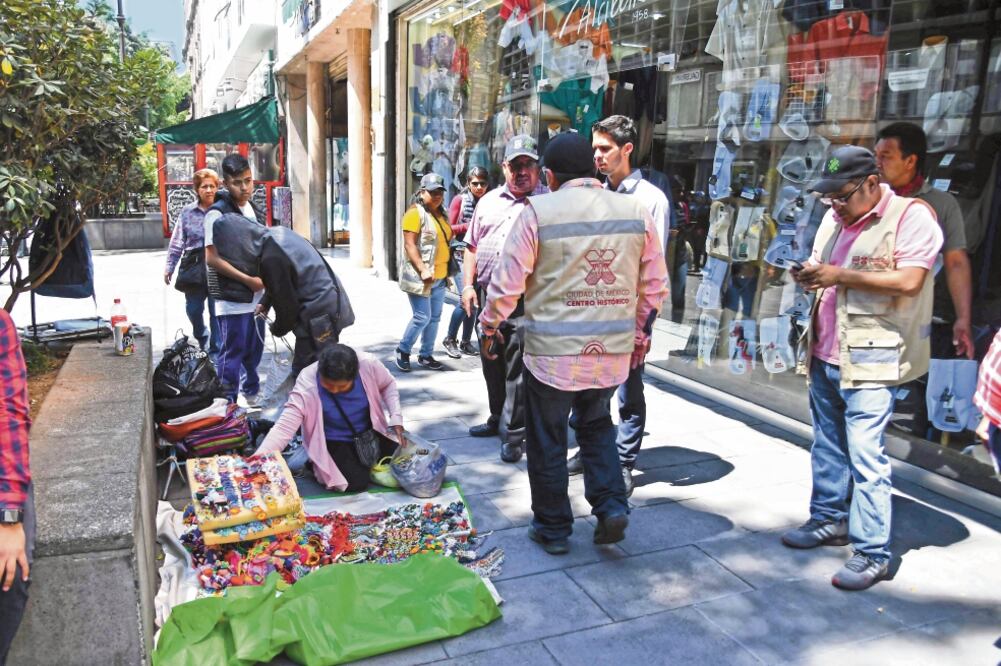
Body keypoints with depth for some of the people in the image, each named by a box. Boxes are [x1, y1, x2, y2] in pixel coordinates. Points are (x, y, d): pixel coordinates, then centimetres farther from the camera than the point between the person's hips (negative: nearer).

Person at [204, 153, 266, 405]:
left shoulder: (251, 209, 10)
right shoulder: (217, 214, -10)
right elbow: (212, 259, -13)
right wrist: (248, 280, -15)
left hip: (256, 295, 7)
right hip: (232, 298, -7)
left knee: (255, 349, 16)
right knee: (232, 351, -2)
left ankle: (251, 392, 33)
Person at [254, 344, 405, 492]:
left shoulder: (368, 364, -26)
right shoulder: (307, 385, -32)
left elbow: (388, 385, -3)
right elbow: (284, 429, -33)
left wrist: (396, 417, -16)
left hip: (369, 432, 3)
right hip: (335, 442, -3)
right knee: (356, 483, -20)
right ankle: (317, 465, 9)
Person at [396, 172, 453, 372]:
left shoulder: (442, 214, 15)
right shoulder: (415, 213, -9)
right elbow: (409, 245, -16)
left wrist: (447, 270, 16)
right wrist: (423, 270, -23)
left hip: (439, 277, 8)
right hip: (420, 277, -8)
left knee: (434, 318, 10)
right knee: (422, 317, -8)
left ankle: (426, 355, 21)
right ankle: (403, 350, 11)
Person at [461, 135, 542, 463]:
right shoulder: (488, 201, 15)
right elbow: (472, 246, 17)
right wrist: (468, 285, 7)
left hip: (523, 303, -6)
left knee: (517, 370, -3)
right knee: (491, 365, 16)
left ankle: (515, 434, 7)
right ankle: (498, 417, 34)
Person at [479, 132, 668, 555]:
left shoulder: (538, 212, -10)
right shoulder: (636, 212, 2)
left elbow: (508, 282, -7)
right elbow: (655, 286, 7)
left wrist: (490, 325, 9)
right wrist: (641, 333, 20)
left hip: (552, 351, -3)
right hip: (614, 350, 4)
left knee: (547, 441, 13)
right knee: (597, 426, 26)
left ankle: (553, 528, 25)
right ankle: (611, 505, 13)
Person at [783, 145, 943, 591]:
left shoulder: (911, 216, -8)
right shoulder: (834, 218, 14)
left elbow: (908, 281, -18)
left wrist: (839, 275, -19)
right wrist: (809, 277, 0)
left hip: (869, 360, -7)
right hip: (824, 355, 7)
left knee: (866, 457, -6)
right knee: (827, 447, 16)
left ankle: (871, 553, 4)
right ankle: (829, 519, 31)